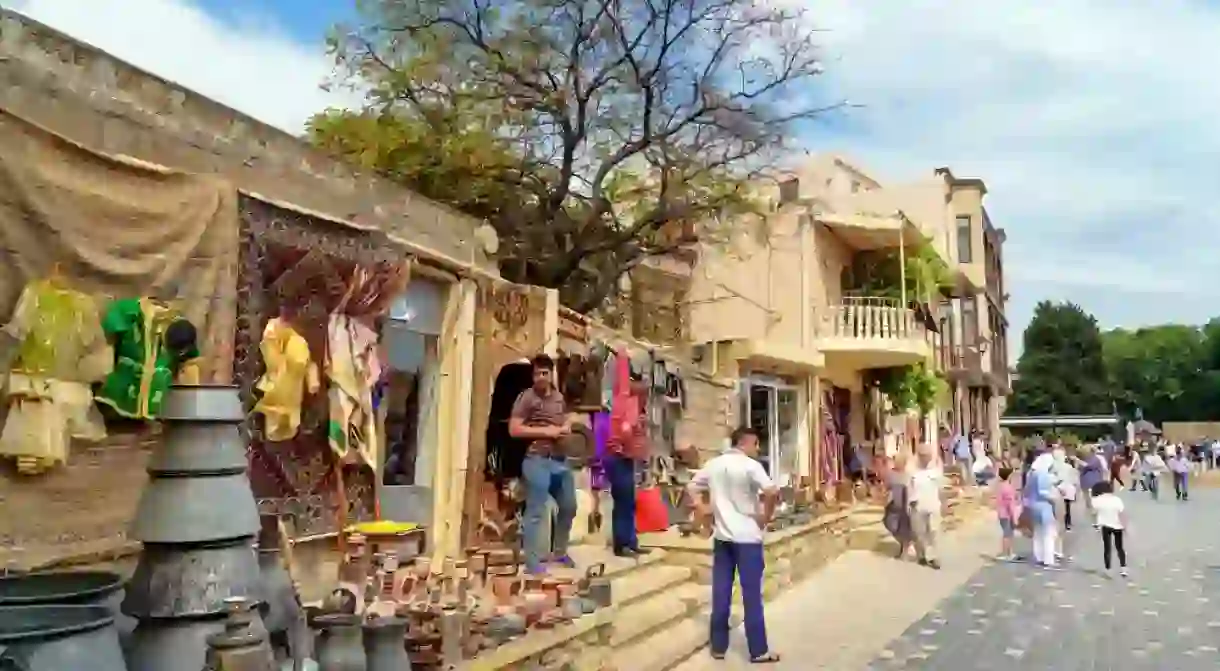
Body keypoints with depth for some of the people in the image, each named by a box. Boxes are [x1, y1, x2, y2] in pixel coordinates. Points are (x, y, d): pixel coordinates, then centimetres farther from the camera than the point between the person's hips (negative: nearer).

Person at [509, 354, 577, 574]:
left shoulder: (559, 398, 14)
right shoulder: (526, 397, -6)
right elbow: (514, 430, -13)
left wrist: (566, 429, 4)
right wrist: (545, 432, -15)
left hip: (560, 460, 8)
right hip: (537, 460, -7)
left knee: (569, 507, 17)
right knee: (535, 512, -6)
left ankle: (560, 552, 34)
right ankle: (532, 563, 1)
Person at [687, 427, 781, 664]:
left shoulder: (713, 464, 7)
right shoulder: (751, 465, -12)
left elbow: (691, 487, 13)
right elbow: (772, 492, -24)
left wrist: (704, 510, 10)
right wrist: (766, 517, -10)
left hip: (722, 536, 5)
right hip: (747, 537, -5)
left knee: (721, 593, 10)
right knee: (751, 594, 2)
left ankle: (718, 647, 17)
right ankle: (759, 651, 10)